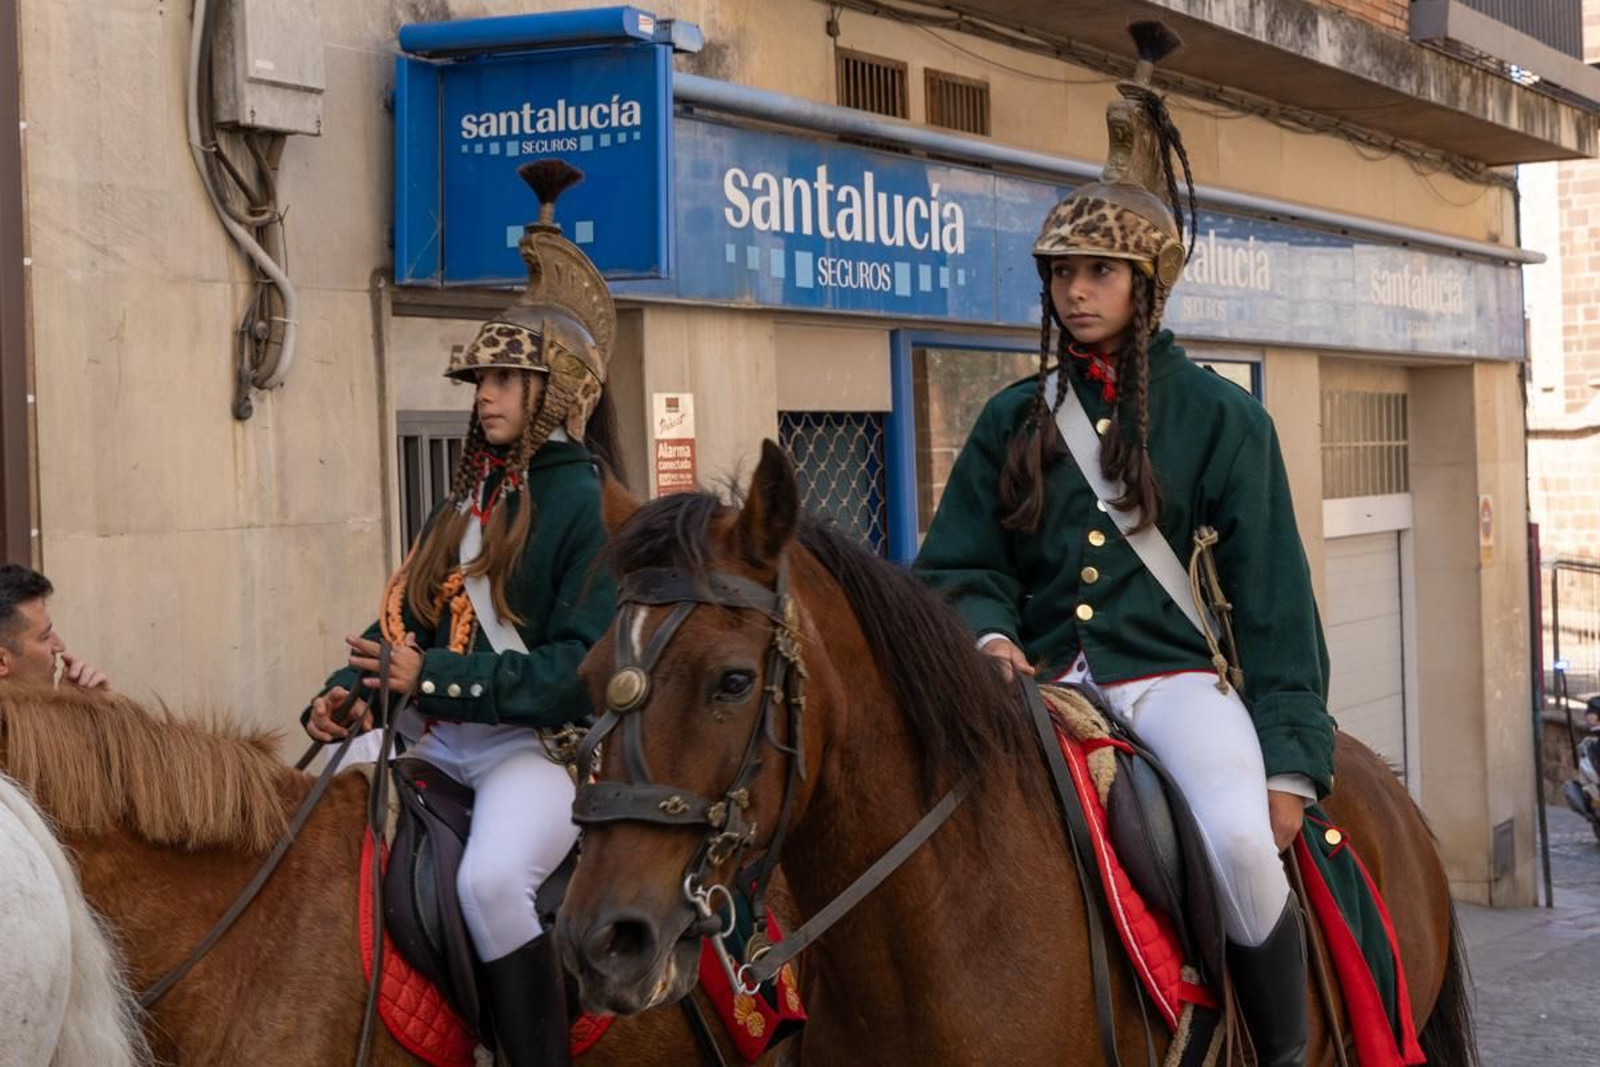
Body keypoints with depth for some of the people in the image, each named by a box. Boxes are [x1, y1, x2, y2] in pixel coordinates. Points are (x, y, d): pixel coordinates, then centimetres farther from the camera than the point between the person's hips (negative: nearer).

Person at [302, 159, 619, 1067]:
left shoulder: (587, 502, -10)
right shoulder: (473, 498, 14)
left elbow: (586, 666, -19)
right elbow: (412, 613, 16)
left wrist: (438, 678, -24)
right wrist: (350, 692, -5)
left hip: (543, 748, -9)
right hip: (444, 742, 9)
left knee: (491, 877, -34)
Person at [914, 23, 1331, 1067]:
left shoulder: (1222, 418, 4)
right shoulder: (1015, 421, 12)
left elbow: (1272, 597, 2)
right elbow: (959, 563, 13)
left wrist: (1290, 757, -5)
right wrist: (991, 635, -10)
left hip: (1172, 678, -3)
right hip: (1042, 684, 3)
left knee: (1239, 838, -32)